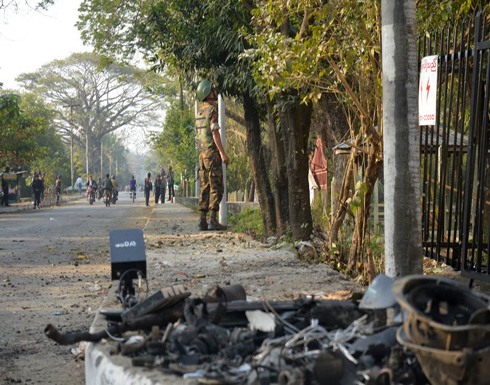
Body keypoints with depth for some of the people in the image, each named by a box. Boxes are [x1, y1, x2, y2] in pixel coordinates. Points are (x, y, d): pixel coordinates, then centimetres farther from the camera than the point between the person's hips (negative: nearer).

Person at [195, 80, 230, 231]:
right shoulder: (212, 109, -10)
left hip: (202, 154, 8)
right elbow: (215, 132, -17)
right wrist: (223, 153, -19)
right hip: (212, 152, -8)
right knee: (216, 187, -8)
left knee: (205, 187, 8)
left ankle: (202, 221, 5)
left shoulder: (200, 111, 17)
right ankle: (213, 220, -12)